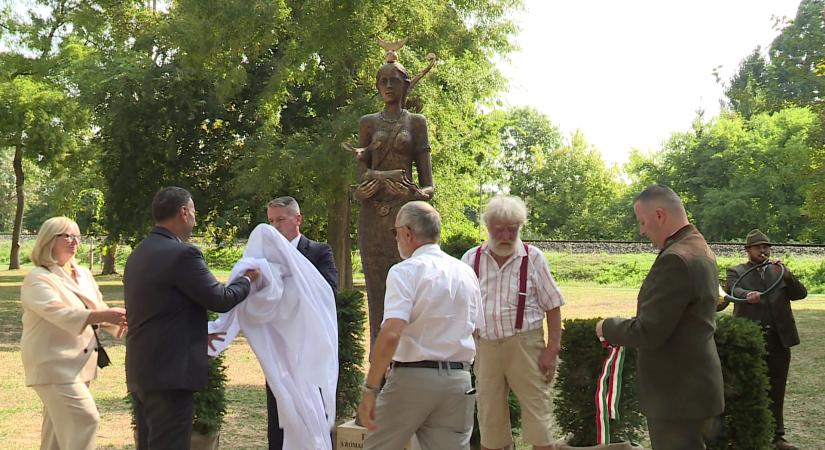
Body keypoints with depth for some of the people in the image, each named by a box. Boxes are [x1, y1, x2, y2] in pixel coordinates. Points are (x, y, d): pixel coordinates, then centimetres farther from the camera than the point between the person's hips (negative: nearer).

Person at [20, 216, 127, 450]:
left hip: (78, 363, 8)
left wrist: (119, 322, -10)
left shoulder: (83, 274, 14)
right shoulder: (38, 279, -10)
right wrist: (105, 315, -36)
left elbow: (99, 309, 13)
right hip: (54, 365, -8)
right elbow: (59, 313, -26)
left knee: (59, 427, 12)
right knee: (84, 419, -17)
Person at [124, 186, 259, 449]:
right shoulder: (182, 254, -15)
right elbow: (220, 300, -9)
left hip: (139, 372, 9)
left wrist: (198, 335, 29)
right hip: (169, 373, -9)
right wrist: (247, 280, 10)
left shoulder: (137, 254, 13)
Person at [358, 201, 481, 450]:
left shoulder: (405, 271, -9)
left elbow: (390, 334, -21)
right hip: (459, 380, 5)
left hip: (412, 376, -5)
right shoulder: (466, 272, 10)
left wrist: (370, 389, -18)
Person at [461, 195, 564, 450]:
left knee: (537, 418, -2)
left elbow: (552, 307, 2)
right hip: (485, 347, 2)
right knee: (489, 419, 10)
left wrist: (552, 350, -5)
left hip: (525, 344, -2)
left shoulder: (533, 258, -1)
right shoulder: (471, 259, 5)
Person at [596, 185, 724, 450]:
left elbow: (648, 333, -24)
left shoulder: (675, 259, -23)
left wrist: (608, 328, -8)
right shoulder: (699, 249, 10)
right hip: (694, 387, 10)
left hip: (678, 396, -10)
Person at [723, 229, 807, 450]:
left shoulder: (779, 271, 14)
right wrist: (747, 295, -39)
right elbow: (733, 291, -17)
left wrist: (787, 275, -15)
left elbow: (800, 293, 4)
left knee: (776, 392, 9)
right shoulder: (736, 272, 3)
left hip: (778, 340, 3)